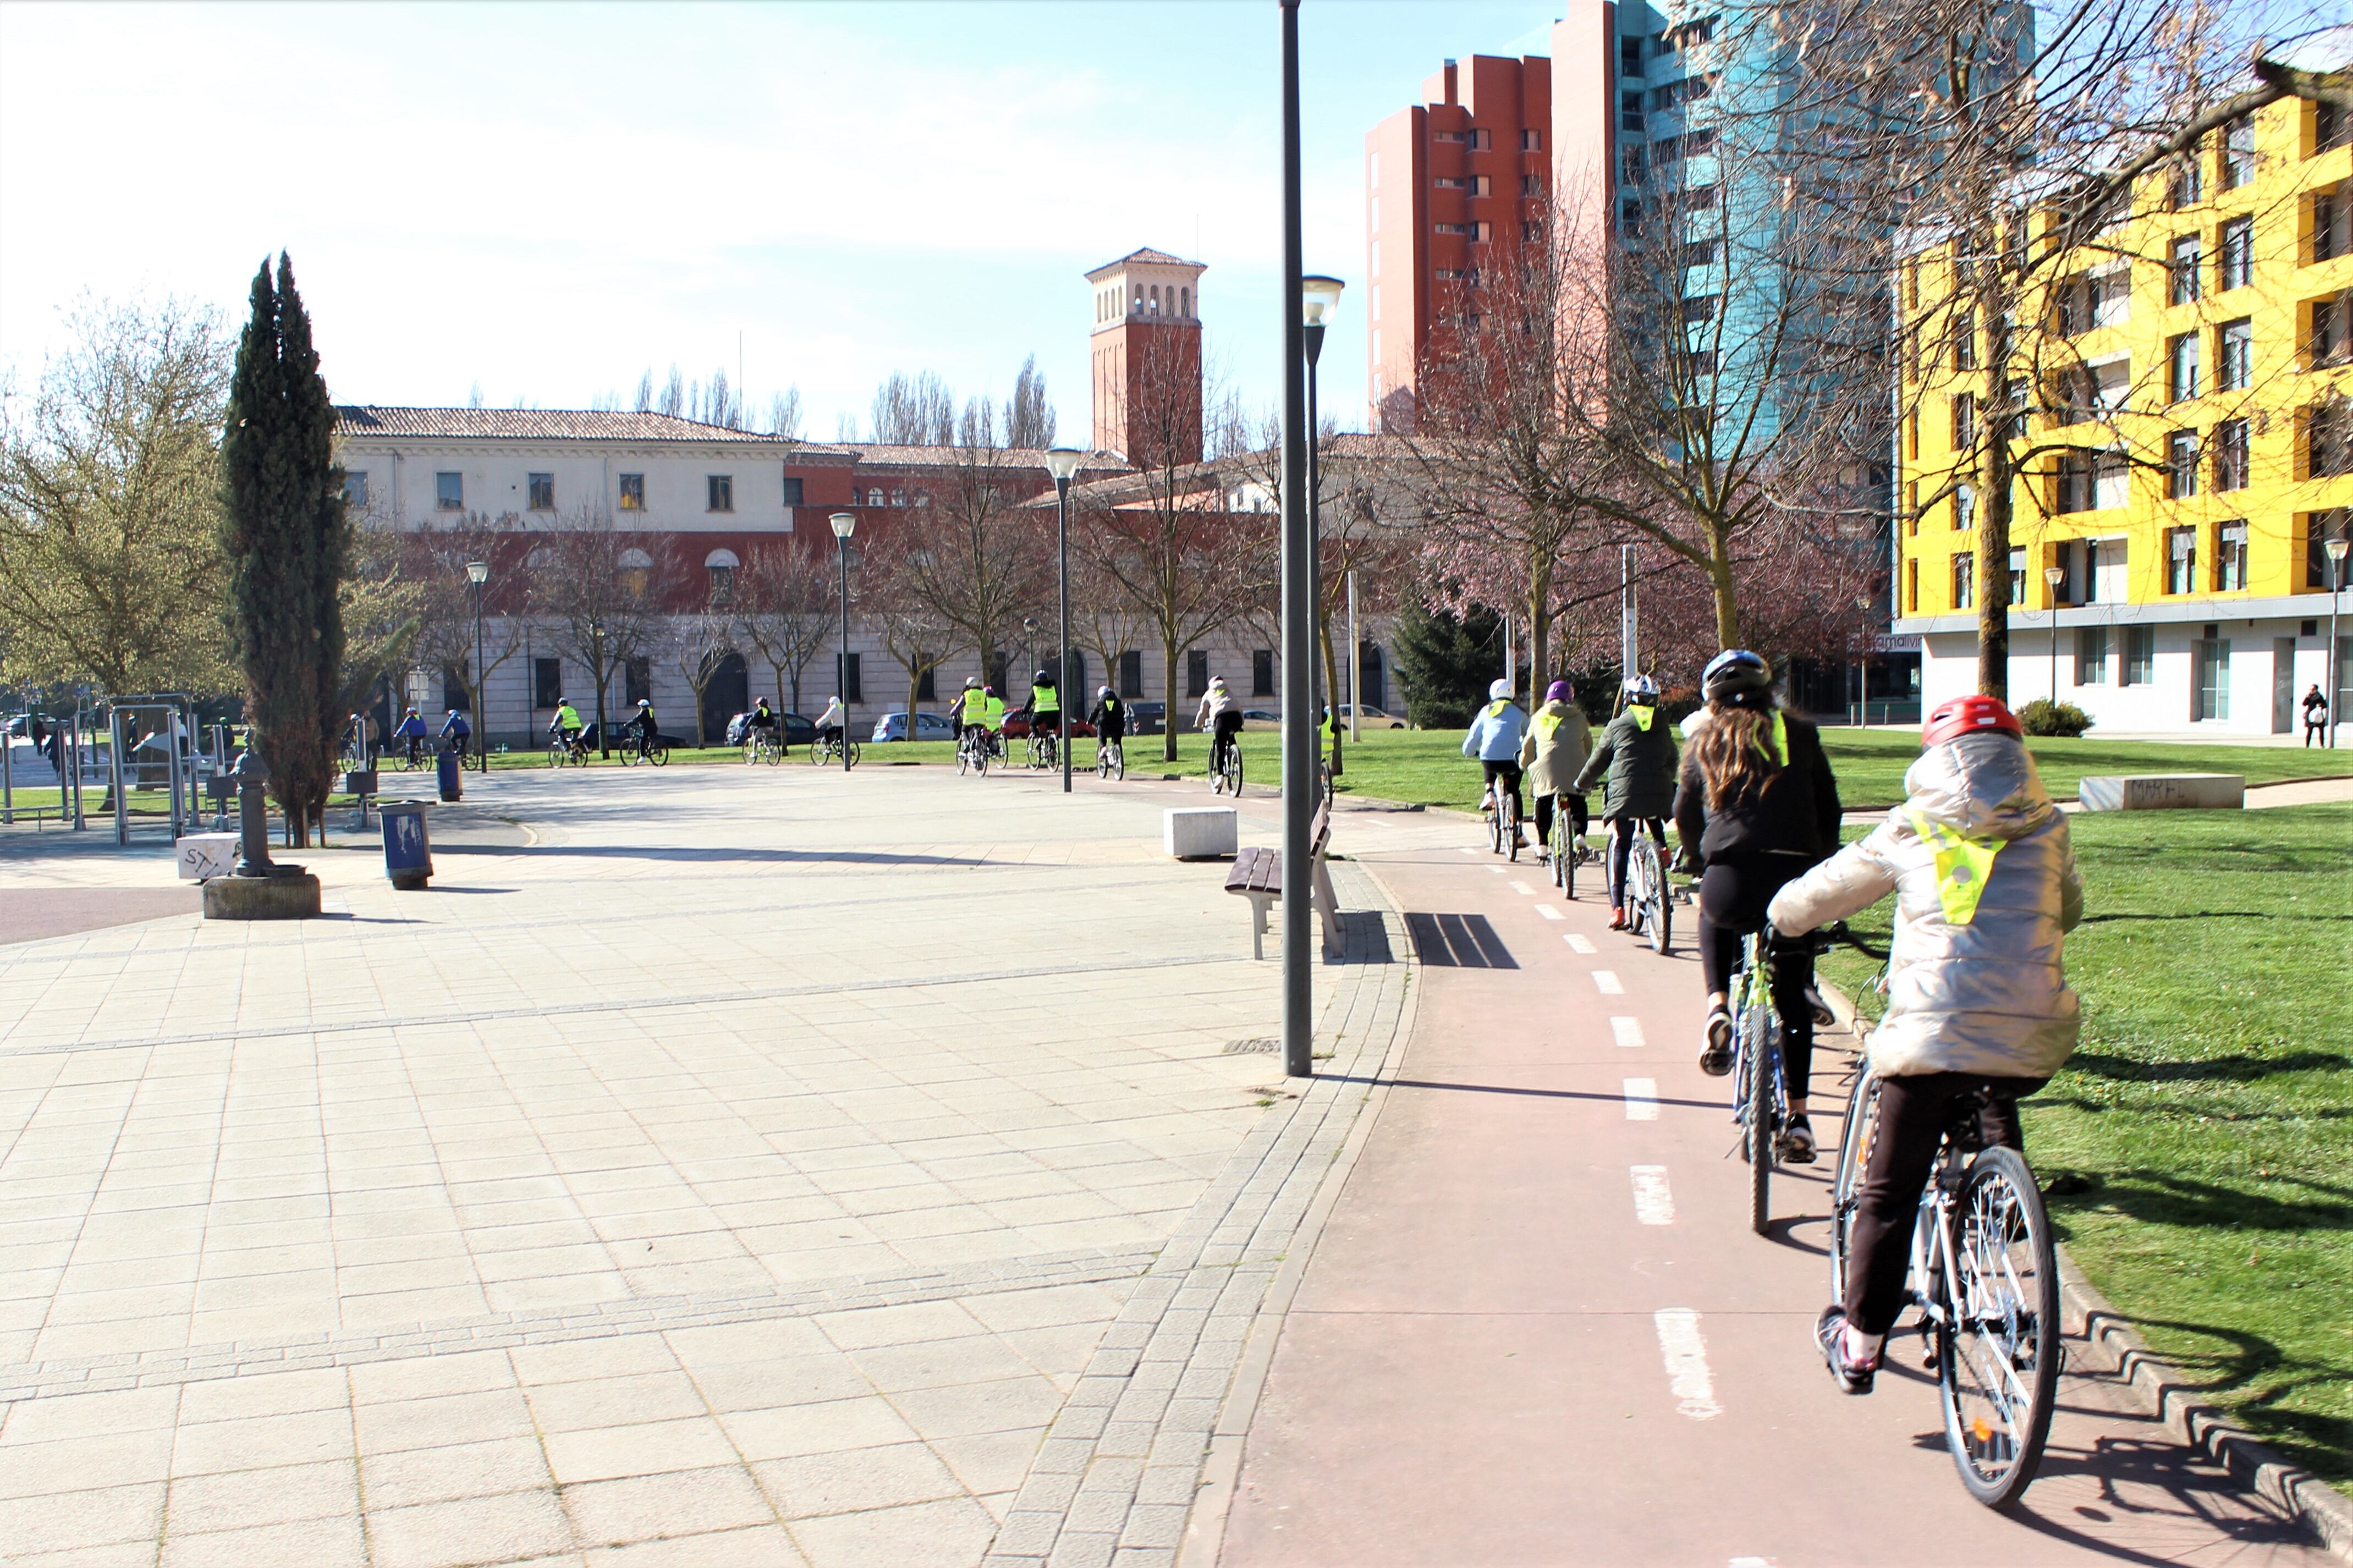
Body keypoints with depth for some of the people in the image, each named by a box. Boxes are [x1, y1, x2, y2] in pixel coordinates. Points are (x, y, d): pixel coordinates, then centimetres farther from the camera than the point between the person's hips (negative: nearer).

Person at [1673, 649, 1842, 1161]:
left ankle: (1718, 1009, 14)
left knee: (1714, 916, 36)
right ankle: (1797, 1118, 11)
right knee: (1793, 999, 14)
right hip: (1794, 880, 0)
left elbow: (1685, 817, 18)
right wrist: (1820, 867, 30)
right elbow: (1828, 810, 16)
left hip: (1730, 881, 0)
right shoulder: (1799, 735, 14)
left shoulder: (1706, 742, 15)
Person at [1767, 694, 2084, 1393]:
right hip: (2033, 1042, 3)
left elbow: (1819, 893, 16)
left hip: (1933, 1035, -2)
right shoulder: (2046, 829, 11)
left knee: (1890, 1192, 10)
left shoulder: (1910, 830, 7)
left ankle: (1859, 1346, 17)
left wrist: (1785, 915, 38)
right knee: (1996, 1105, 36)